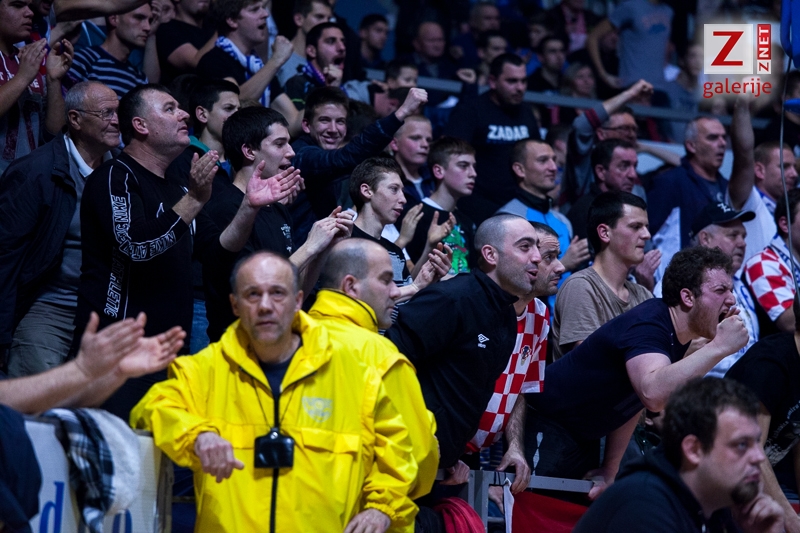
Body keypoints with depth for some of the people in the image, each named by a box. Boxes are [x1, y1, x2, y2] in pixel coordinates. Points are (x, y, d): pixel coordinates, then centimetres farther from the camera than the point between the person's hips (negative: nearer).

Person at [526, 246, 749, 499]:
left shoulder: (677, 329, 3)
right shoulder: (647, 325, -27)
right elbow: (654, 393, -47)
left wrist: (609, 471, 9)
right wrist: (718, 347, -41)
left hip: (584, 439, 10)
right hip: (543, 427, -10)